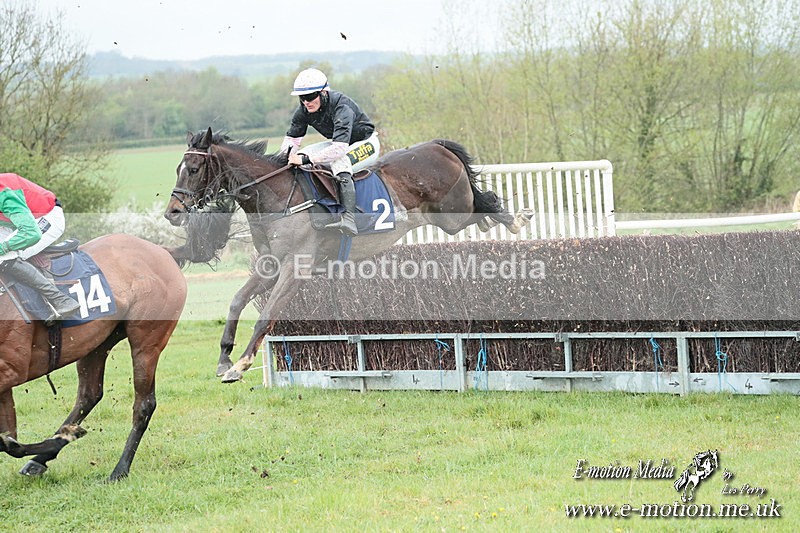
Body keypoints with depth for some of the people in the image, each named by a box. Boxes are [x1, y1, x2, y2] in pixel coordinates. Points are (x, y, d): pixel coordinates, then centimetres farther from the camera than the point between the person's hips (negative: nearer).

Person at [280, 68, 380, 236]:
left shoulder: (341, 107, -35)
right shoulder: (304, 110, -12)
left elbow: (340, 147, -45)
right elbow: (292, 137, 0)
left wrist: (306, 159, -49)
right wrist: (287, 153, -23)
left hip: (366, 143, -8)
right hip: (338, 143, 8)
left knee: (339, 164, -37)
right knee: (298, 158, -7)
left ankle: (349, 219, -50)